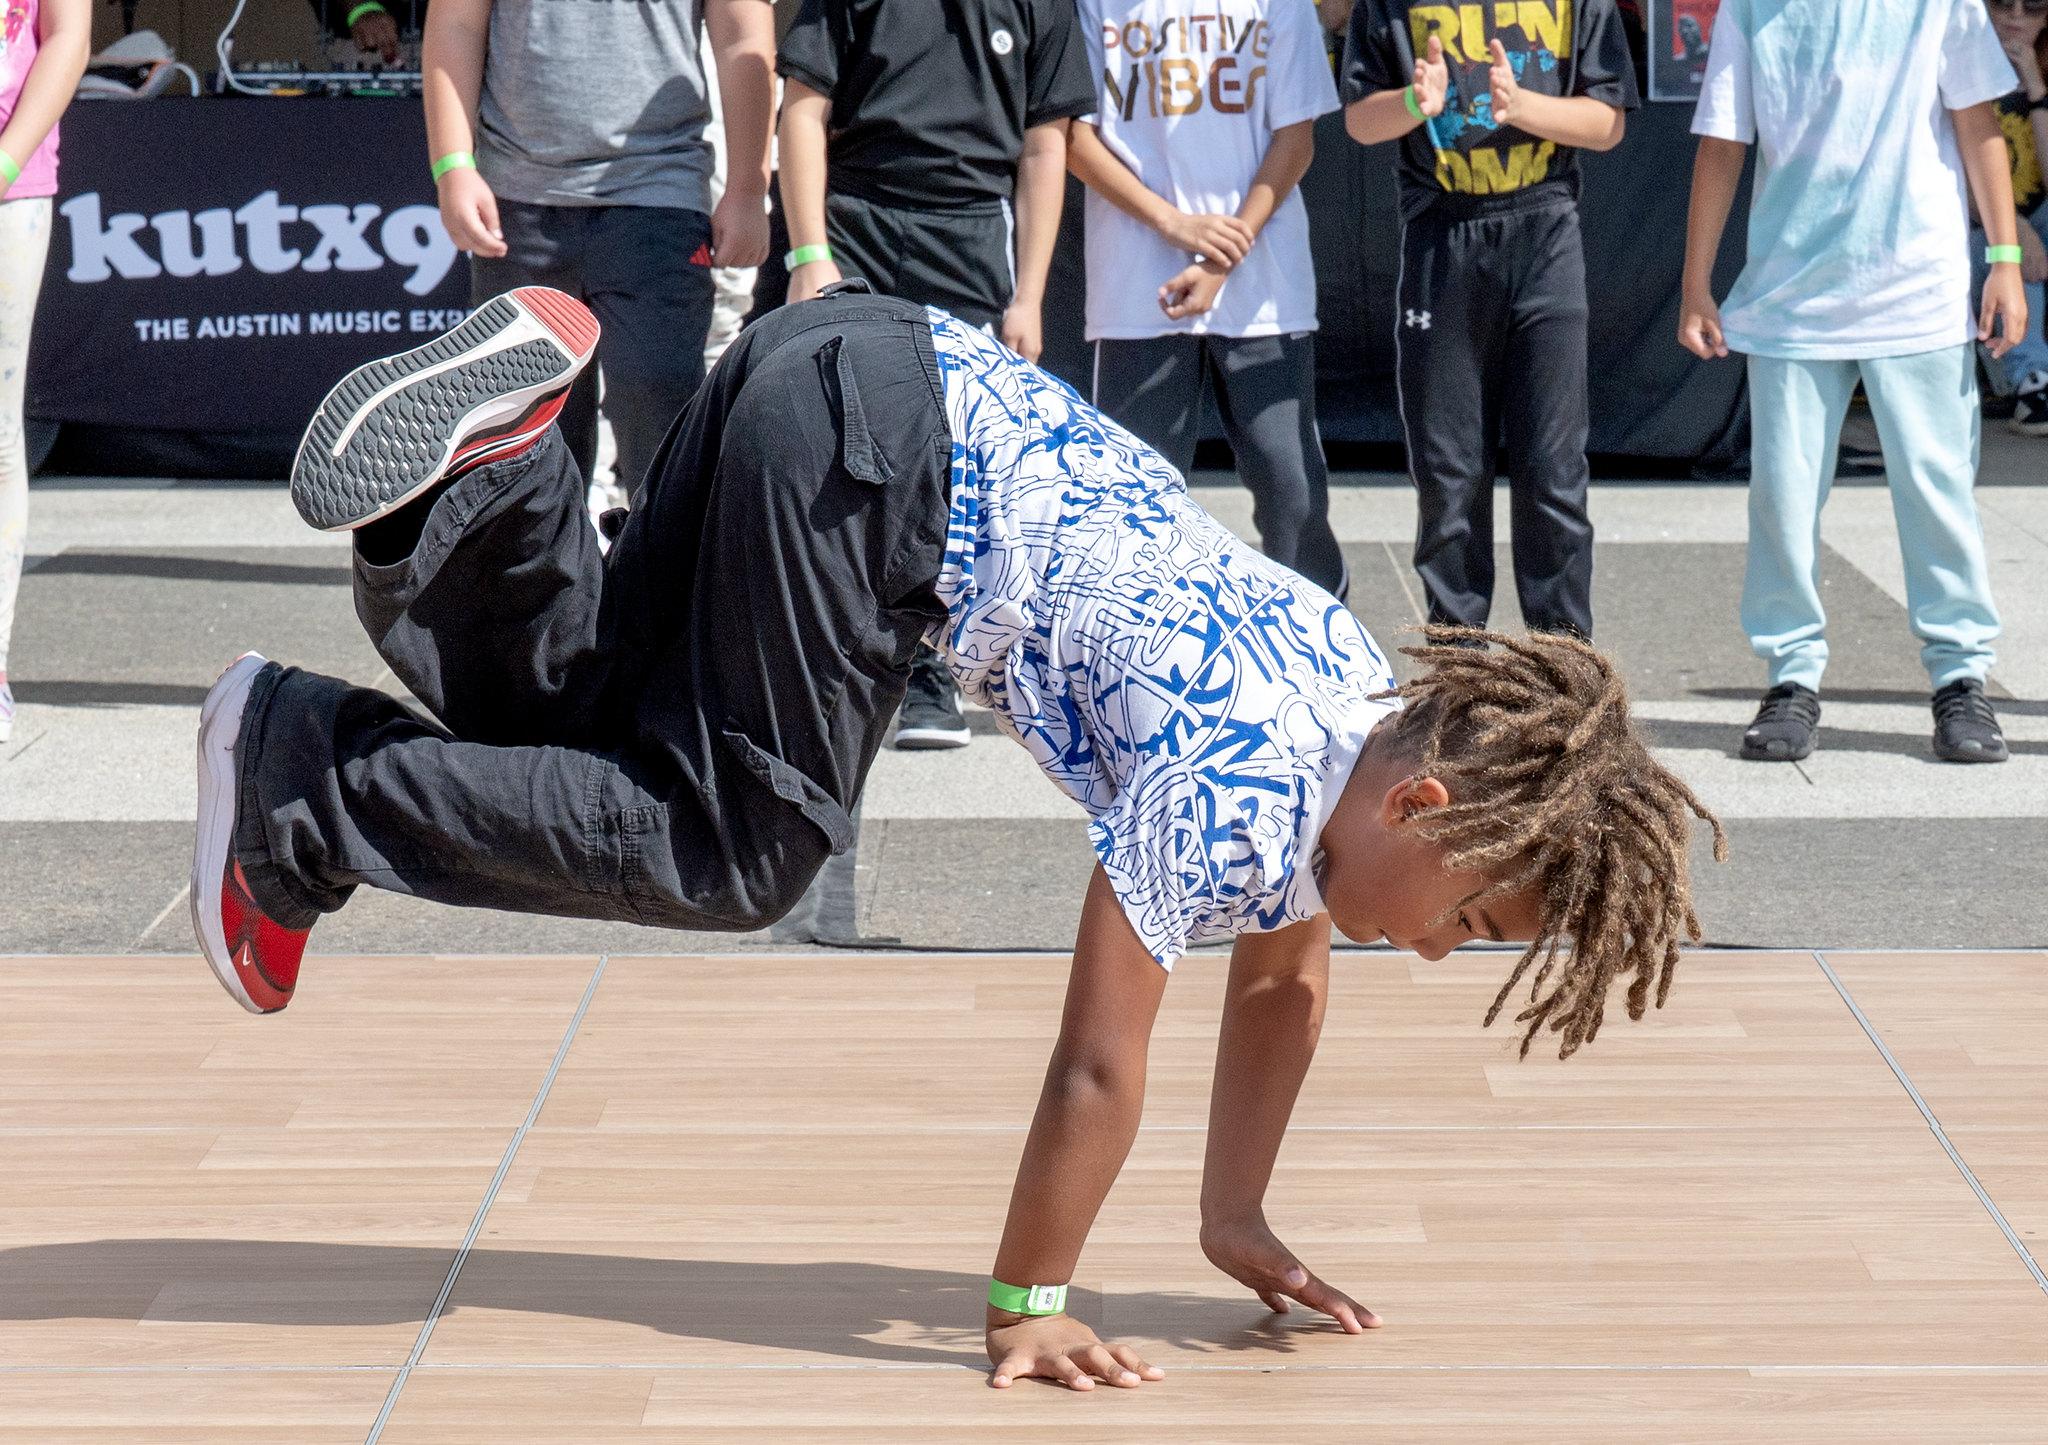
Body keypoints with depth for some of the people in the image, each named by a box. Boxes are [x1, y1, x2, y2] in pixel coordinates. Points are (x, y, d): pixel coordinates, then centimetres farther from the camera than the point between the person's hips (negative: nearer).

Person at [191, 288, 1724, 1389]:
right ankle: (299, 771, -7)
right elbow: (1100, 1065, -14)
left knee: (584, 721, 9)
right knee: (727, 851, -6)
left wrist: (1237, 1223, 24)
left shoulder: (1380, 708, 8)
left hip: (919, 388, 9)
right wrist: (1028, 1305, -3)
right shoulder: (1241, 797, -19)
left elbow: (1284, 980, 22)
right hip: (871, 441, -9)